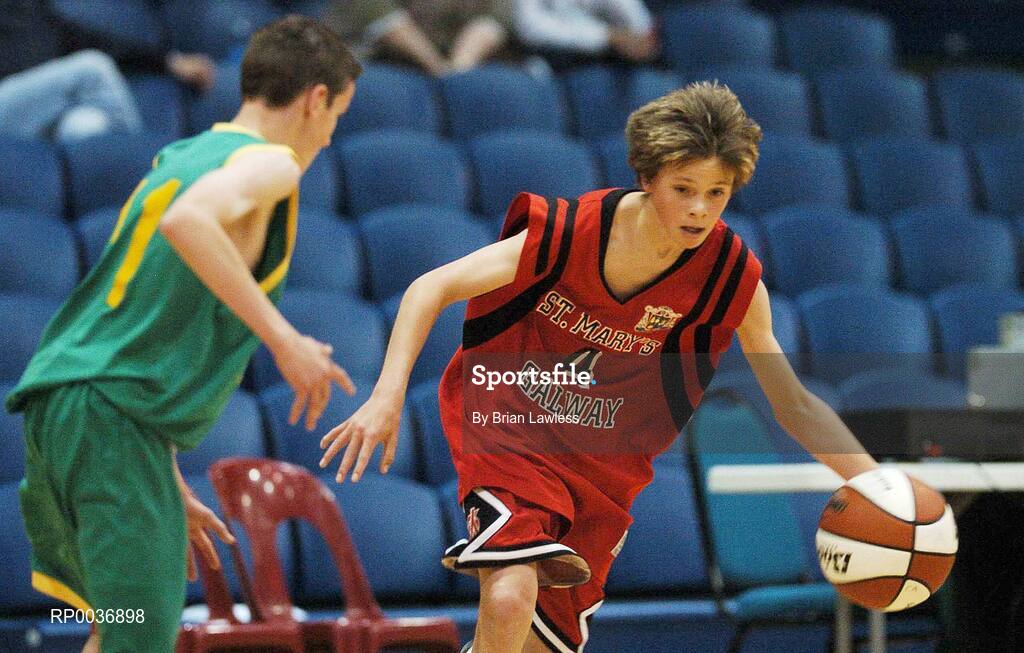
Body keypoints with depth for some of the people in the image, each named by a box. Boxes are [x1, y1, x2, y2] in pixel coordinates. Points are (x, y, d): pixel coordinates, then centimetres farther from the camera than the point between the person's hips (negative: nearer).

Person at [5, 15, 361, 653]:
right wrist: (283, 338, -24)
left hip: (56, 399, 9)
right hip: (114, 416, -9)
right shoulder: (268, 164, -5)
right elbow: (187, 221, -29)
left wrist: (167, 483, 31)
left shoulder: (179, 158, 23)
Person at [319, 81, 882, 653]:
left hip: (603, 465, 4)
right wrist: (388, 397, -26)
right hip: (507, 427, -4)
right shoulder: (570, 231, -19)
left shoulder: (732, 278, -11)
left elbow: (794, 402, -2)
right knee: (511, 597, -29)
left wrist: (874, 480, -16)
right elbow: (431, 290, -14)